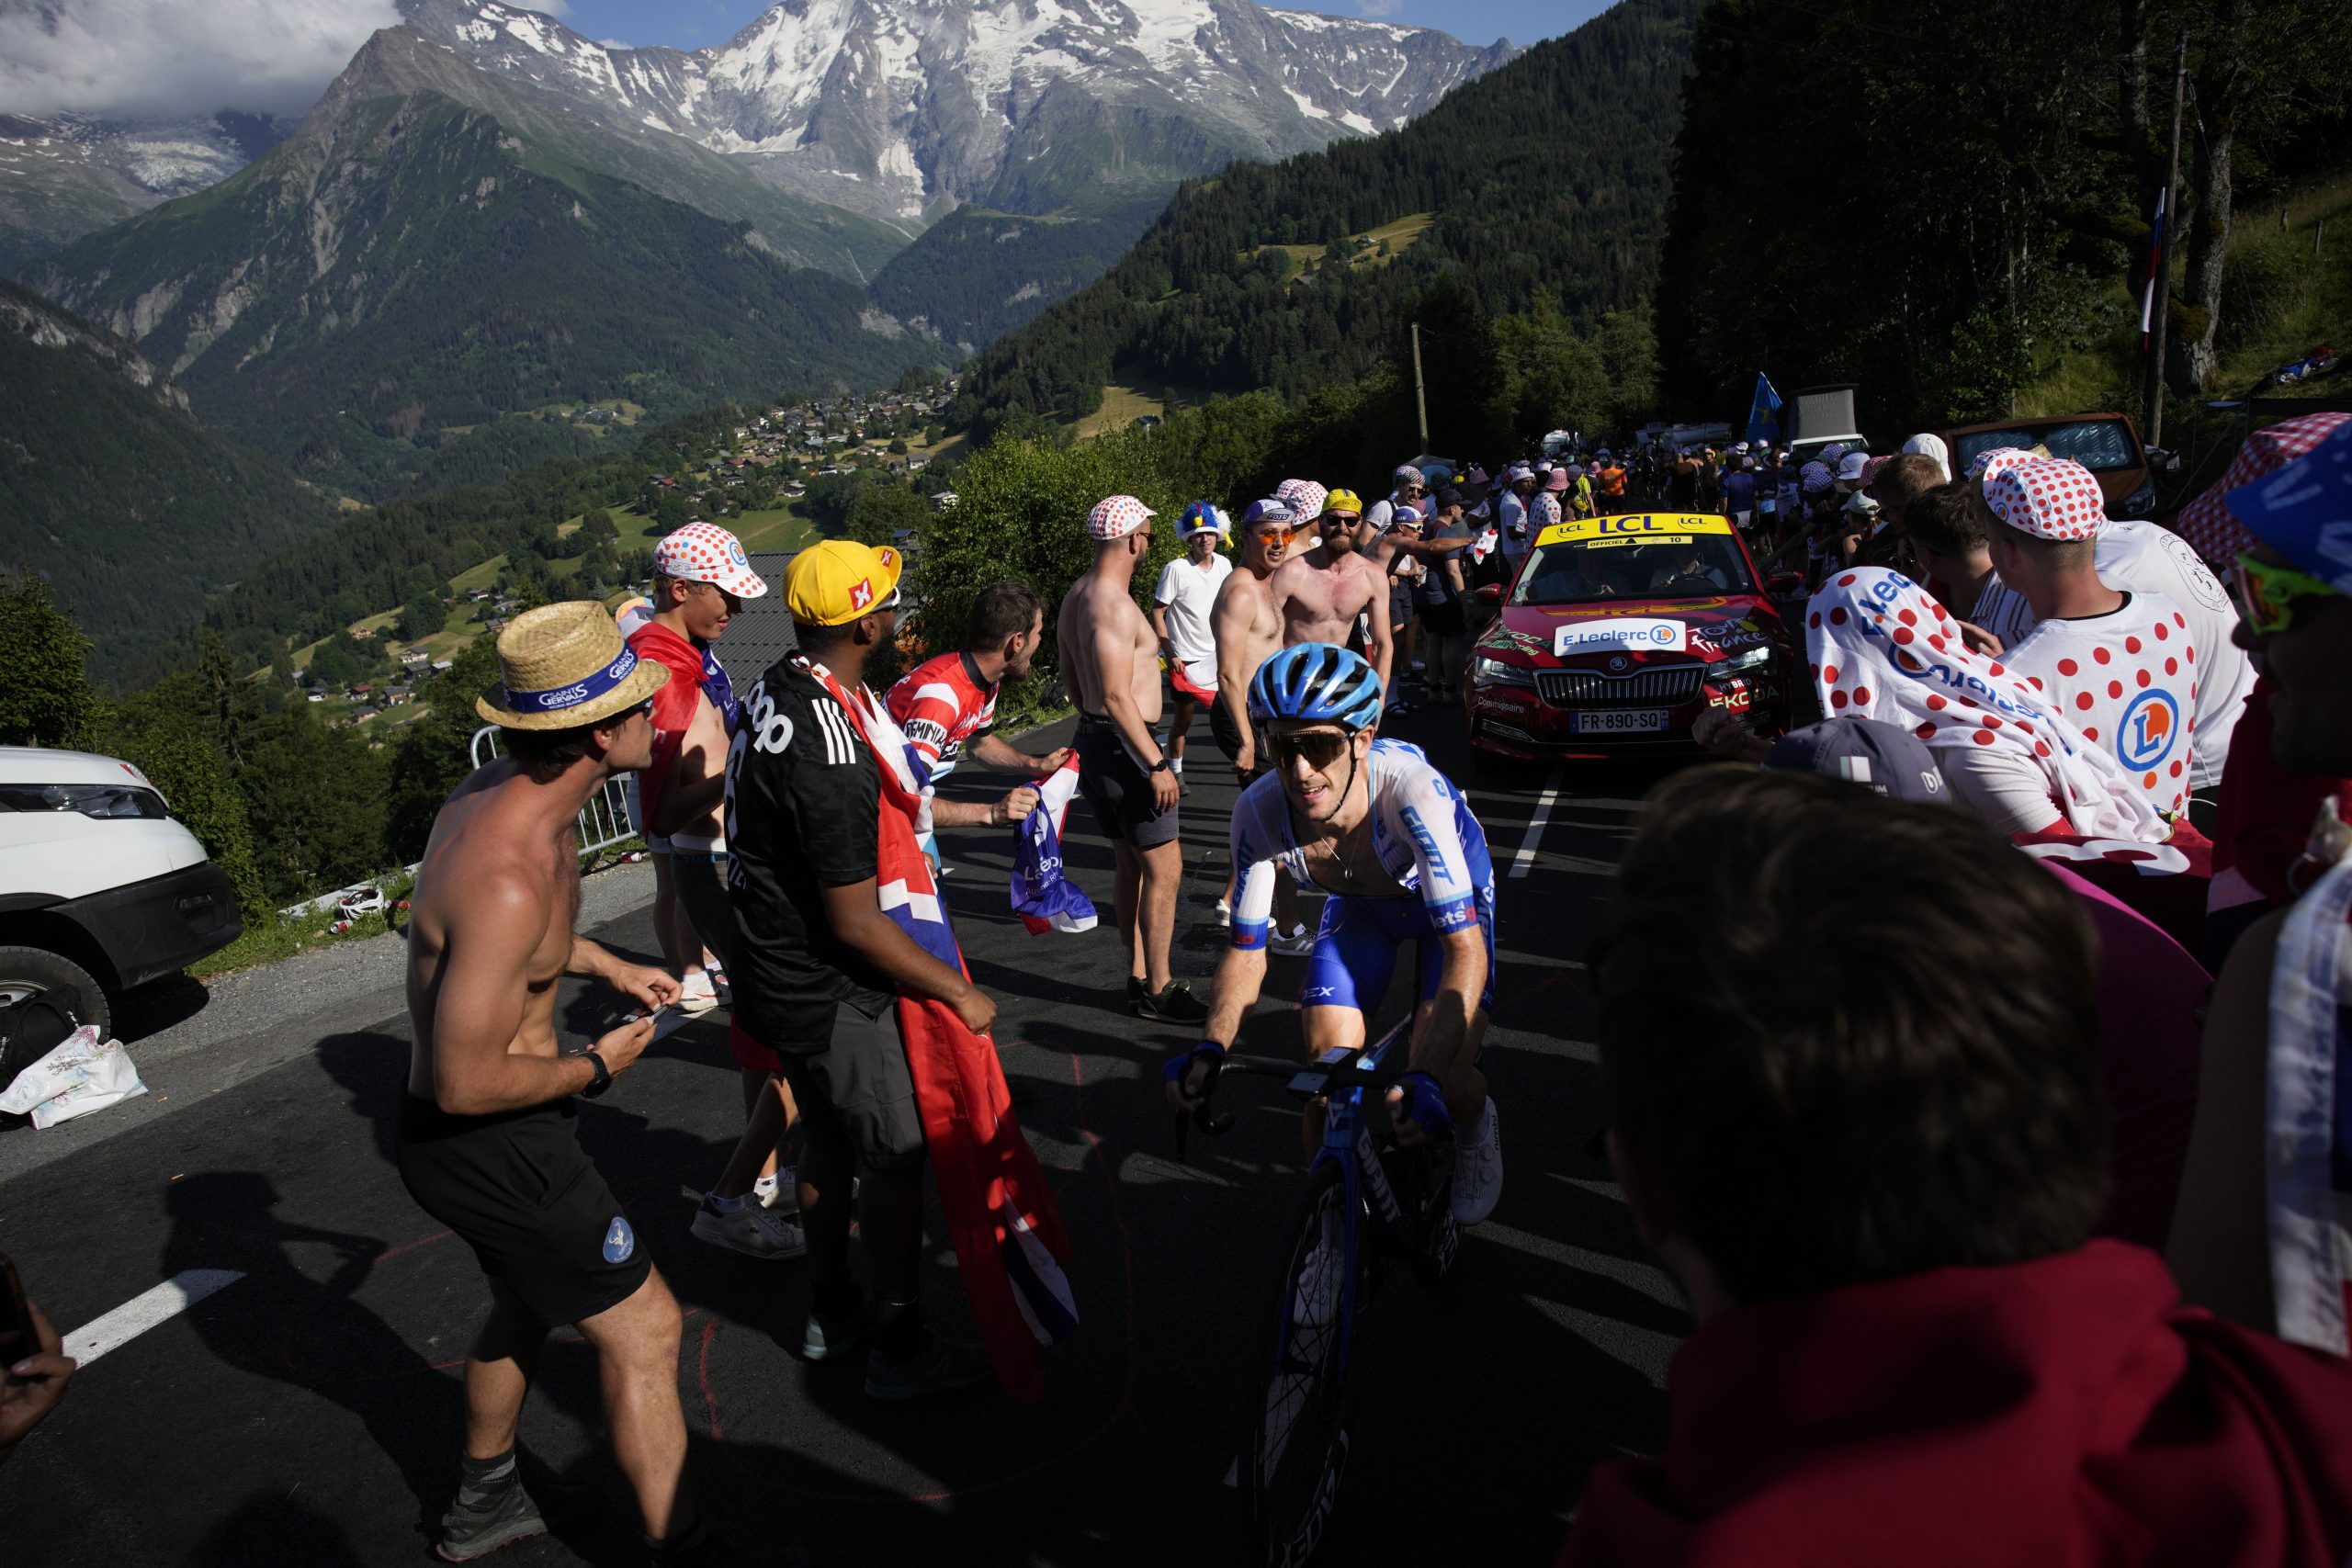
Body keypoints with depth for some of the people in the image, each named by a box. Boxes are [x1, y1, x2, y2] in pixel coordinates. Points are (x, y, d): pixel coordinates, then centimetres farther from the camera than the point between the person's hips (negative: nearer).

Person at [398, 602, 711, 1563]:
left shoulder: (501, 793, -3)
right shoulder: (511, 873, -34)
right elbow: (466, 1083, -30)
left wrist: (610, 968, 17)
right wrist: (596, 1068, -15)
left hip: (480, 1134, 10)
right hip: (488, 1147, -10)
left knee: (528, 1303, 29)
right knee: (642, 1329, 1)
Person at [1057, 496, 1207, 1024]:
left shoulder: (1077, 595, 11)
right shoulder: (1114, 604, -21)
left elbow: (1070, 674, 21)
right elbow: (1117, 696, -25)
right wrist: (1156, 765, -23)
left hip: (1095, 738, 10)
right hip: (1126, 747, -10)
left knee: (1131, 865, 17)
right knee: (1164, 868, -3)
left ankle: (1139, 976, 26)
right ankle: (1157, 990, 5)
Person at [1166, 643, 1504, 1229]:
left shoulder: (1411, 789, -42)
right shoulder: (1259, 811, -31)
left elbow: (1466, 949, -42)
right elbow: (1246, 950, -19)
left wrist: (1428, 1079, -55)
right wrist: (1210, 1049, -36)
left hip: (1451, 894, -3)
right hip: (1359, 903, 3)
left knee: (1445, 1081, -19)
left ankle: (1476, 1128, 19)